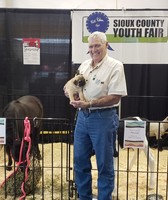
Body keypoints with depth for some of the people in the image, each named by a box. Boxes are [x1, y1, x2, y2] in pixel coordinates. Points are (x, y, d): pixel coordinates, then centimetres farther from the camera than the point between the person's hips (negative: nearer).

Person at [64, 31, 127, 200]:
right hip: (82, 116, 7)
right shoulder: (84, 65, 11)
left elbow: (115, 97, -16)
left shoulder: (115, 66, -9)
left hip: (103, 118, -6)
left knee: (104, 165, 5)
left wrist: (88, 104, -23)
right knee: (80, 161, 14)